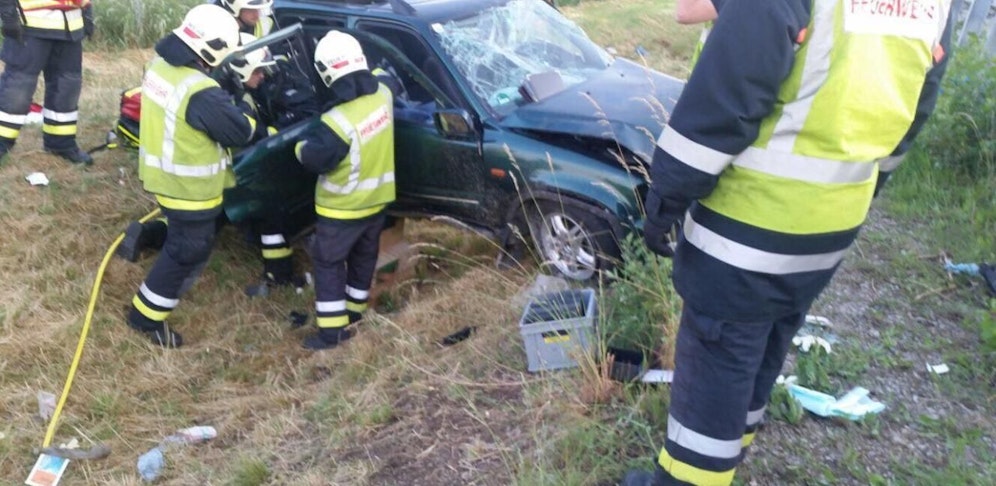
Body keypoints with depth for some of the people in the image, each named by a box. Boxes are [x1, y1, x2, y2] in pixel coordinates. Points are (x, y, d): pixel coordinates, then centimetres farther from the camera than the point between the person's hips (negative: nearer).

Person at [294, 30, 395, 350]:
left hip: (343, 206, -7)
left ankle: (333, 329, 10)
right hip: (377, 198, 7)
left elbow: (313, 159, -20)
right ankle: (354, 308, 40)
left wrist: (302, 141, -3)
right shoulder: (383, 95, -9)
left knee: (328, 262, 7)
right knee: (363, 256, 23)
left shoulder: (339, 121, -31)